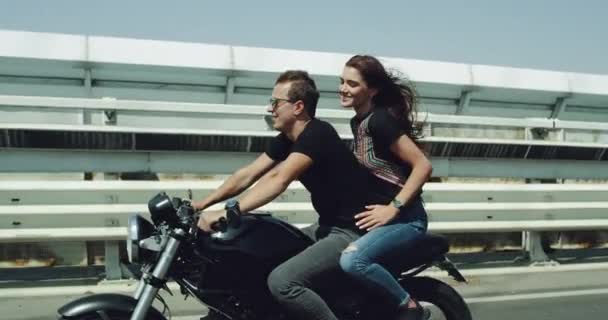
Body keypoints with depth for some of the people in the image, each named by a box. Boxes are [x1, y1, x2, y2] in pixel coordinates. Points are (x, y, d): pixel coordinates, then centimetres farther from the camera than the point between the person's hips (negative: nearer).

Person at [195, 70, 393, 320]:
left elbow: (278, 179, -32)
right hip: (330, 227, 10)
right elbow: (248, 174, 8)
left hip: (356, 232, -10)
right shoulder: (287, 139, 9)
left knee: (281, 281, -24)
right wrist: (203, 204, 1)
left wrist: (227, 213, -37)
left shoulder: (317, 134, -20)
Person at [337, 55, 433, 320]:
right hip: (377, 214, 10)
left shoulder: (379, 120, -18)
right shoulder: (358, 122, 9)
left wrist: (393, 208, -22)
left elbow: (423, 166, -21)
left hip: (405, 218, -10)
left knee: (351, 260, -30)